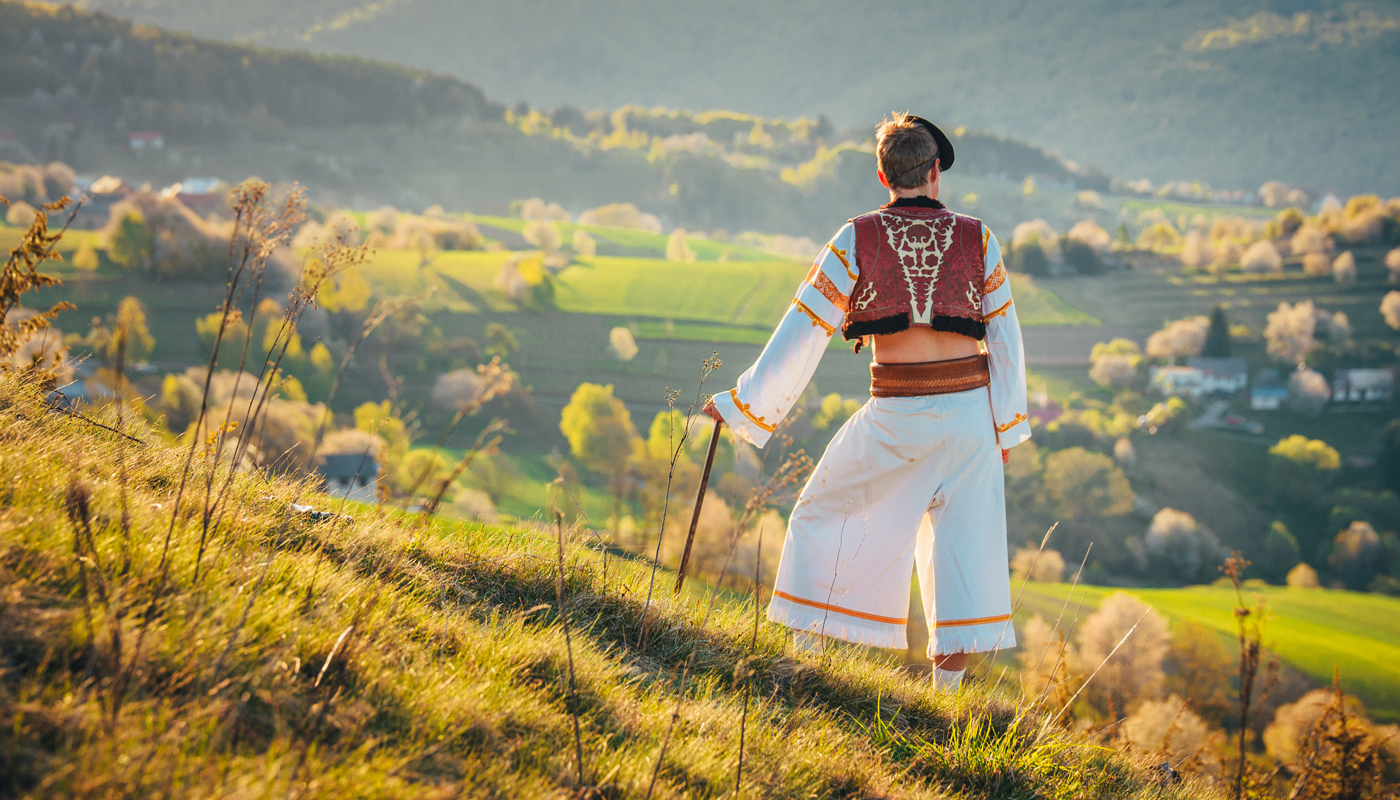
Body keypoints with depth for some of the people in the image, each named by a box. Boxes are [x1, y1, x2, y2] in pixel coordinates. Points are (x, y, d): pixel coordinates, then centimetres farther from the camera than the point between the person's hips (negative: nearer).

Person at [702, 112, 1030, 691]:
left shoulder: (857, 239, -4)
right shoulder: (976, 240, 1)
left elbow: (803, 329, -2)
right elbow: (1004, 338, 4)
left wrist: (744, 403, 6)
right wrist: (1006, 425, 13)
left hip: (896, 414, -1)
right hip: (968, 406, 2)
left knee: (830, 511, 16)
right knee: (960, 532, 10)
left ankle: (807, 641, 16)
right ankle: (950, 673, 8)